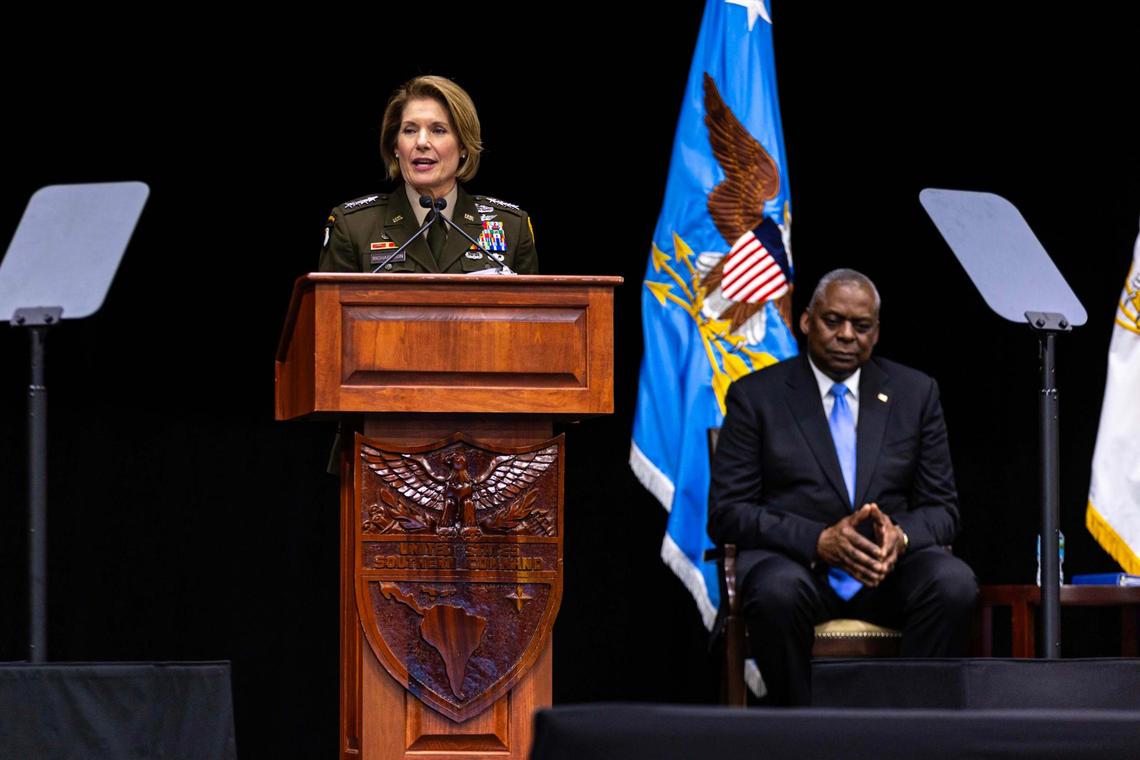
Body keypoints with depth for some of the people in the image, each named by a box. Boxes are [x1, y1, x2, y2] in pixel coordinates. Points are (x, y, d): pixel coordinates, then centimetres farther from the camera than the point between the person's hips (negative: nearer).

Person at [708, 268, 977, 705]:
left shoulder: (915, 394, 12)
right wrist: (819, 541, -18)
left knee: (954, 584, -31)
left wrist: (901, 536, -15)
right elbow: (726, 513, -2)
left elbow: (942, 509, 11)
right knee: (778, 592, -38)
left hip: (890, 570, 2)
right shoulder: (756, 397, 5)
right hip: (794, 561, -2)